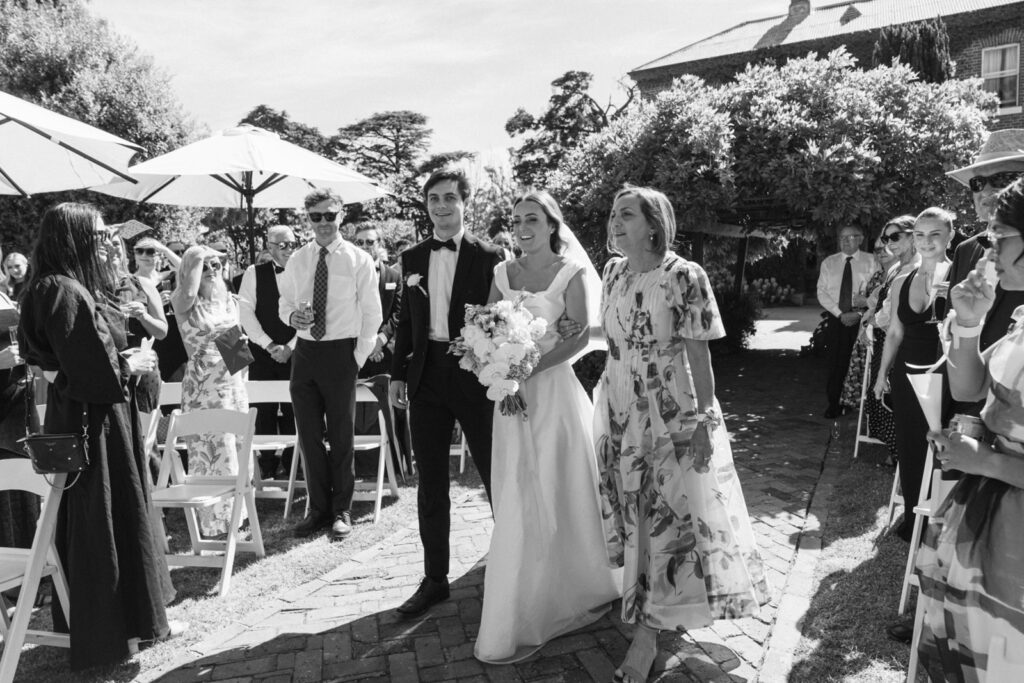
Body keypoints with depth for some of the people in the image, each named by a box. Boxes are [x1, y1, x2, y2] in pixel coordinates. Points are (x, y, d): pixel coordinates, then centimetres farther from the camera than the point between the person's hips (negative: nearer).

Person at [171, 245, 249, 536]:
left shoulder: (229, 301, 12)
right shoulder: (184, 303, -5)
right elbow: (189, 292, -29)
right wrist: (197, 257, -15)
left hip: (232, 382, 6)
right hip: (202, 386, -5)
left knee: (234, 451, 11)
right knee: (208, 453, -2)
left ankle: (233, 517, 24)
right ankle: (213, 522, 8)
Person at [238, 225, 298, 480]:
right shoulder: (254, 274, 5)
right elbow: (246, 313, -1)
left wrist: (290, 347, -7)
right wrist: (269, 345, -8)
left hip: (295, 354, 0)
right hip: (262, 354, 0)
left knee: (293, 411, -1)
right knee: (264, 411, 0)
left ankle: (292, 467, 9)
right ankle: (266, 468, 9)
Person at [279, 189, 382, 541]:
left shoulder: (358, 260, -3)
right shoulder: (297, 260, 8)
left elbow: (372, 314, -1)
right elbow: (284, 304, 15)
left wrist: (359, 358, -6)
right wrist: (291, 316, -9)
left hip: (340, 352, -4)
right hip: (305, 351, 4)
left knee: (342, 436, 5)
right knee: (309, 435, 9)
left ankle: (342, 511, 19)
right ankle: (319, 508, 24)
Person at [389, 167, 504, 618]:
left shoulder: (489, 257, -3)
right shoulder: (412, 258, 9)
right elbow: (406, 320, 13)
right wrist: (398, 374, 9)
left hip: (475, 378, -4)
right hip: (426, 381, 4)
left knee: (497, 478, 7)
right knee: (430, 486, 11)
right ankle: (435, 579, 25)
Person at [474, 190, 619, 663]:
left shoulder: (572, 273, -4)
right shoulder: (503, 273, 10)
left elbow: (580, 336, -11)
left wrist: (531, 368, -19)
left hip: (553, 389, -4)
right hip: (512, 394, 5)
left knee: (554, 497, 2)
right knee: (518, 503, 10)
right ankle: (527, 611, 25)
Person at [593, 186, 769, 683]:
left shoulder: (684, 277, -15)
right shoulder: (613, 272, 3)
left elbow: (699, 355, -14)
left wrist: (703, 422, -16)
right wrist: (605, 405, 11)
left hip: (672, 417, -5)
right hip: (620, 413, 6)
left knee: (669, 514, 2)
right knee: (634, 513, 15)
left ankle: (646, 634, 12)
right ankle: (647, 612, 36)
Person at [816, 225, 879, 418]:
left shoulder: (870, 262, 3)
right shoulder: (828, 263, 9)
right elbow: (822, 293, 3)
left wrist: (859, 313, -15)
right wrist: (840, 314, -9)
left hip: (861, 318, -1)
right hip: (836, 319, 2)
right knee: (835, 362, 0)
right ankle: (834, 404, 9)